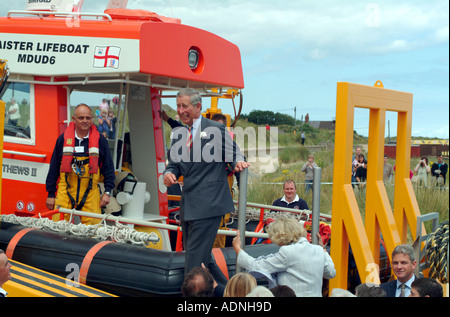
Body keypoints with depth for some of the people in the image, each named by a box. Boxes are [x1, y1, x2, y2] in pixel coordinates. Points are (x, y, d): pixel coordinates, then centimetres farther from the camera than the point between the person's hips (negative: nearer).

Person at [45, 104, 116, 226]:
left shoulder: (100, 140, 5)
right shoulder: (63, 139, 6)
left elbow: (108, 167, 9)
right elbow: (54, 167, 10)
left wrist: (107, 192, 2)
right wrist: (51, 194, 8)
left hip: (90, 192, 0)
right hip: (65, 191, 0)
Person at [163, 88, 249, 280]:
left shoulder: (217, 129, -4)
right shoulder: (177, 134, 13)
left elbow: (232, 153, -3)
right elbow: (174, 163, 15)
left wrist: (238, 162, -26)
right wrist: (169, 174, -8)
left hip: (209, 204, -7)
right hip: (188, 206, 7)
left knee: (194, 258, -10)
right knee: (197, 254, 17)